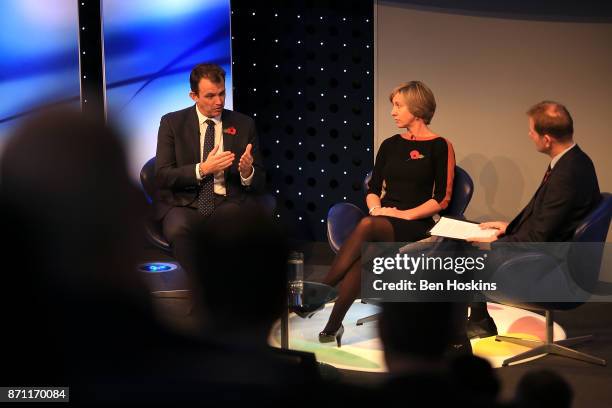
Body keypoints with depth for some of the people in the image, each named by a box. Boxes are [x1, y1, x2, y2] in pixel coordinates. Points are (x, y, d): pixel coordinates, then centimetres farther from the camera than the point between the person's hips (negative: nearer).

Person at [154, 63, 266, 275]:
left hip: (229, 203, 1)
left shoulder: (243, 125, 11)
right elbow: (162, 176, -2)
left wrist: (247, 173, -14)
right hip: (185, 203, 0)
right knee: (178, 229, -35)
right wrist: (203, 169, -17)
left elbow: (259, 183, 11)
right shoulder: (172, 123, 6)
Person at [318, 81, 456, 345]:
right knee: (364, 251, -33)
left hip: (415, 226, -4)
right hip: (383, 221, 4)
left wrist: (405, 214, -13)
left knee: (368, 226, -37)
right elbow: (373, 189, 18)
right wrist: (376, 209, -4)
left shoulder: (439, 146, 1)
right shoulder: (390, 145, 18)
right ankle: (332, 327, -38)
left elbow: (442, 199, -5)